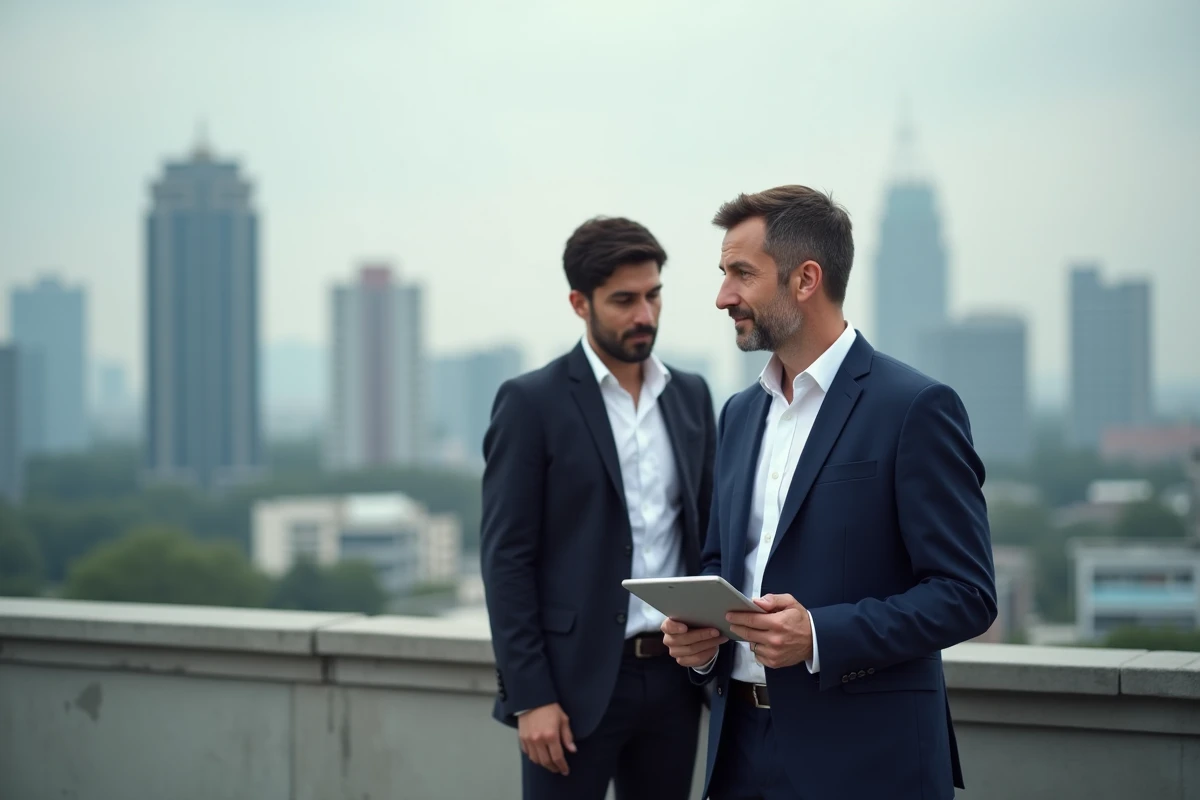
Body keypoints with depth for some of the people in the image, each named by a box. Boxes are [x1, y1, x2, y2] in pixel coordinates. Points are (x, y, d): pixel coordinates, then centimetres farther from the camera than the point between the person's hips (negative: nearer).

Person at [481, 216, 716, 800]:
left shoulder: (691, 396, 11)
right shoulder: (531, 402, -6)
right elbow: (506, 559, -8)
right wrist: (530, 696, -14)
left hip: (675, 678, 5)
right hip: (575, 683, -5)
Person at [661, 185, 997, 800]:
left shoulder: (914, 408, -10)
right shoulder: (739, 415, 13)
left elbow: (966, 593, -13)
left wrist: (821, 635, -23)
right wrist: (695, 633, -1)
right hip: (741, 747, 6)